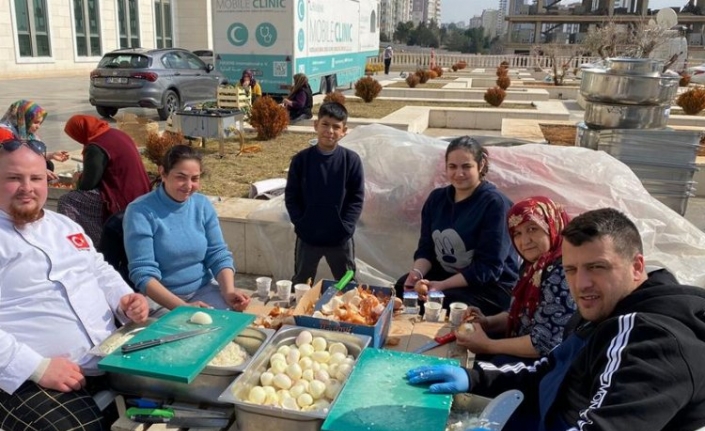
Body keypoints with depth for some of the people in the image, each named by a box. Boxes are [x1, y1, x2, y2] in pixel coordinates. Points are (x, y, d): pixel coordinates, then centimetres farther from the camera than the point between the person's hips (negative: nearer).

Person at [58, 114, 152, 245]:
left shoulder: (96, 147, -17)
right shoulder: (117, 134, 8)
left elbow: (87, 184, -13)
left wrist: (79, 179, 10)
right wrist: (83, 177, 24)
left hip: (121, 200, -10)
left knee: (66, 202, -6)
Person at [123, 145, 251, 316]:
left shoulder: (203, 205, 2)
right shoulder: (140, 211, -13)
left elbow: (218, 254, 2)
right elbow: (143, 273, -18)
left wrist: (229, 291, -18)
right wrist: (183, 306, -31)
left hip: (204, 289, 4)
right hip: (160, 298, -4)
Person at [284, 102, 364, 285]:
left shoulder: (351, 160, -7)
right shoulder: (301, 159, -5)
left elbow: (357, 198, -5)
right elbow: (291, 196, -1)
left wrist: (345, 227, -12)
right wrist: (301, 223, -9)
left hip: (340, 238, 0)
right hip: (308, 236, 1)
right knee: (300, 284, 17)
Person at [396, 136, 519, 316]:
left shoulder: (495, 204, -15)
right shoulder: (437, 198, 5)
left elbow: (488, 268, -19)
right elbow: (426, 247, 5)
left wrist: (441, 285, -27)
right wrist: (417, 272, -17)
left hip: (492, 286, -5)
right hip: (443, 274, 6)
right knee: (402, 288, -20)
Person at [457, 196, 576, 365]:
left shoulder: (561, 273, -24)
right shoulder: (533, 266, 4)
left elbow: (546, 343, -27)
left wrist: (488, 345, -18)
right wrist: (487, 322, -3)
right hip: (523, 351, 8)